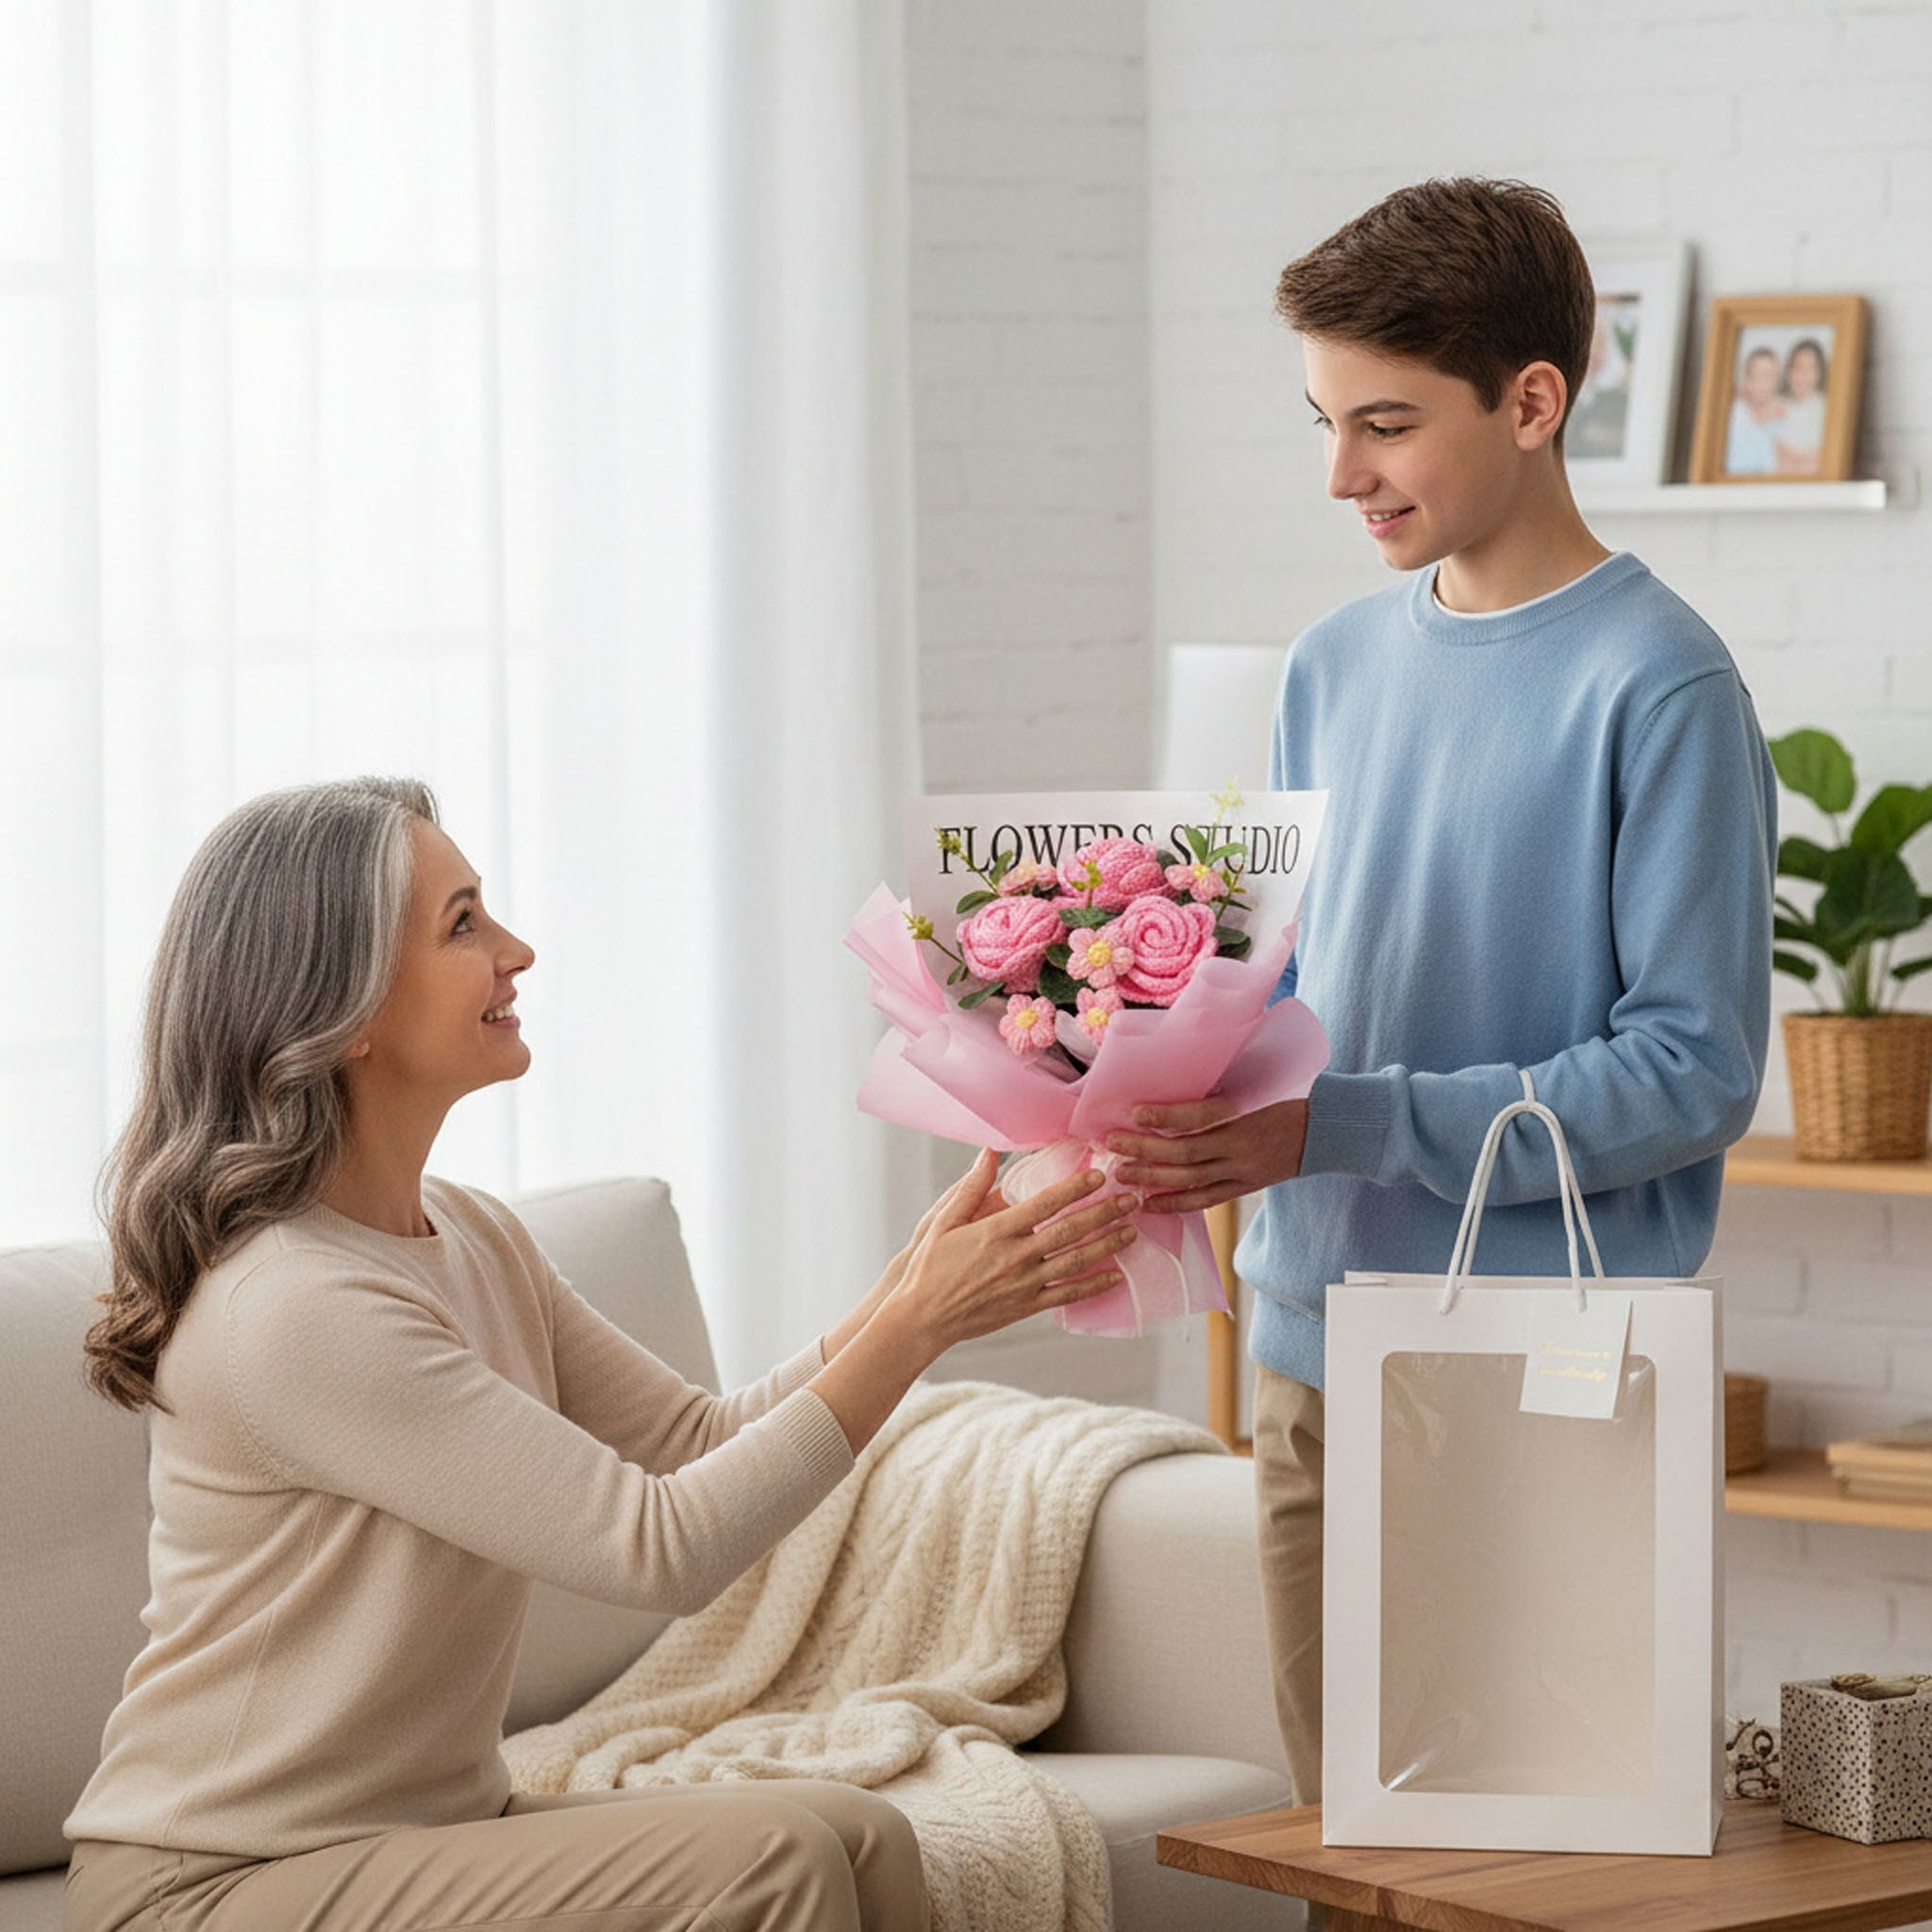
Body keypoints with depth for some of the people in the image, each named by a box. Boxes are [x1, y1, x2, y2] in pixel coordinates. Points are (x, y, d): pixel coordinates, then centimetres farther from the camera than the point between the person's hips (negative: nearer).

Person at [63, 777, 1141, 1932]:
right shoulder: (290, 1305, -22)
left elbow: (699, 1441, 7)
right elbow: (663, 1548, -22)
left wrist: (915, 1298, -6)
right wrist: (918, 1325, -19)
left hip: (433, 1827, 9)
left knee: (860, 1839, -9)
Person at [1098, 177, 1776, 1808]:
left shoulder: (1657, 684, -10)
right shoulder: (1337, 666, 11)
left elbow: (1694, 1068, -14)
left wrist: (1337, 1125, -20)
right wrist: (1188, 1098, -4)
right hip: (1317, 1351, 6)